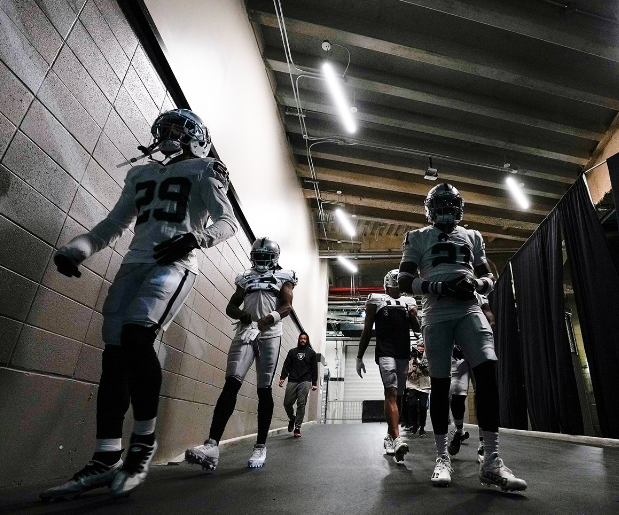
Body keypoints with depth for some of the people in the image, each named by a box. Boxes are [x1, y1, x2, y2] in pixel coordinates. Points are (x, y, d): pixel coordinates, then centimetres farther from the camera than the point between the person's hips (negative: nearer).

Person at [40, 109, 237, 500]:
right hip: (136, 261, 6)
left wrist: (194, 238, -20)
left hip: (176, 263, -6)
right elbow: (115, 224, 24)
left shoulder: (202, 172, 11)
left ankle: (144, 443, -12)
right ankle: (106, 460, 2)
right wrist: (77, 249, 8)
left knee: (136, 334, -27)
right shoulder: (142, 175, 27)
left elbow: (227, 222, 0)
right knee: (115, 351, -4)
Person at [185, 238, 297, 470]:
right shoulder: (245, 278, 21)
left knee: (264, 389, 0)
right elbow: (231, 306, 17)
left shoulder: (283, 277, 12)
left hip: (270, 334, -2)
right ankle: (212, 445, -17)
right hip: (245, 332, 2)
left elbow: (287, 306, 0)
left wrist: (268, 318, -20)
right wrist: (243, 315, -6)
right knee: (231, 383, -11)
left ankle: (261, 446, 10)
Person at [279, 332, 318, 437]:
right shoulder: (292, 351, 16)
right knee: (287, 403, -1)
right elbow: (286, 366, 10)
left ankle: (297, 428, 2)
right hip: (292, 381, 2)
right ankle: (292, 419, 28)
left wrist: (314, 383, 0)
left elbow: (314, 369, 8)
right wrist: (282, 377, -3)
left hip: (305, 382, -2)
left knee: (301, 404, -7)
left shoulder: (311, 353, 13)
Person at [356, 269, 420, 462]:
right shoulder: (376, 300, 7)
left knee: (397, 395, 9)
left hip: (404, 354, 5)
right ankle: (396, 439, -24)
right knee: (391, 392, -18)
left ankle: (390, 436, 22)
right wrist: (359, 357, 4)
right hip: (385, 351, -4)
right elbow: (367, 331, 7)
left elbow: (417, 329, 18)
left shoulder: (409, 302, 18)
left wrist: (413, 315, -4)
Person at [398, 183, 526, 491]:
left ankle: (492, 460, -6)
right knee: (440, 383, 0)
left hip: (469, 311, 2)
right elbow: (404, 280, 5)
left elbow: (488, 276, 21)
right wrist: (431, 285, -14)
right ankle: (442, 458, 10)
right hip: (436, 315, -2)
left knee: (488, 372, -14)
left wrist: (478, 284, -3)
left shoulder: (472, 236, 20)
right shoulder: (418, 238, 11)